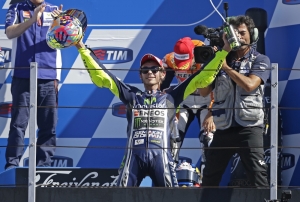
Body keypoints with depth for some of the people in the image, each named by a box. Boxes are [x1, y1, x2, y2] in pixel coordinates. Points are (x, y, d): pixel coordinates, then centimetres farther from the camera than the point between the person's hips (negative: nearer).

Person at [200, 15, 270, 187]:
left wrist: (226, 67, -8)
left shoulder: (260, 60, 5)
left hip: (249, 127, -4)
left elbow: (249, 85, -14)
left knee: (258, 177, -13)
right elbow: (204, 91, 10)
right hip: (223, 128, 4)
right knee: (209, 179, 11)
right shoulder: (222, 60, 14)